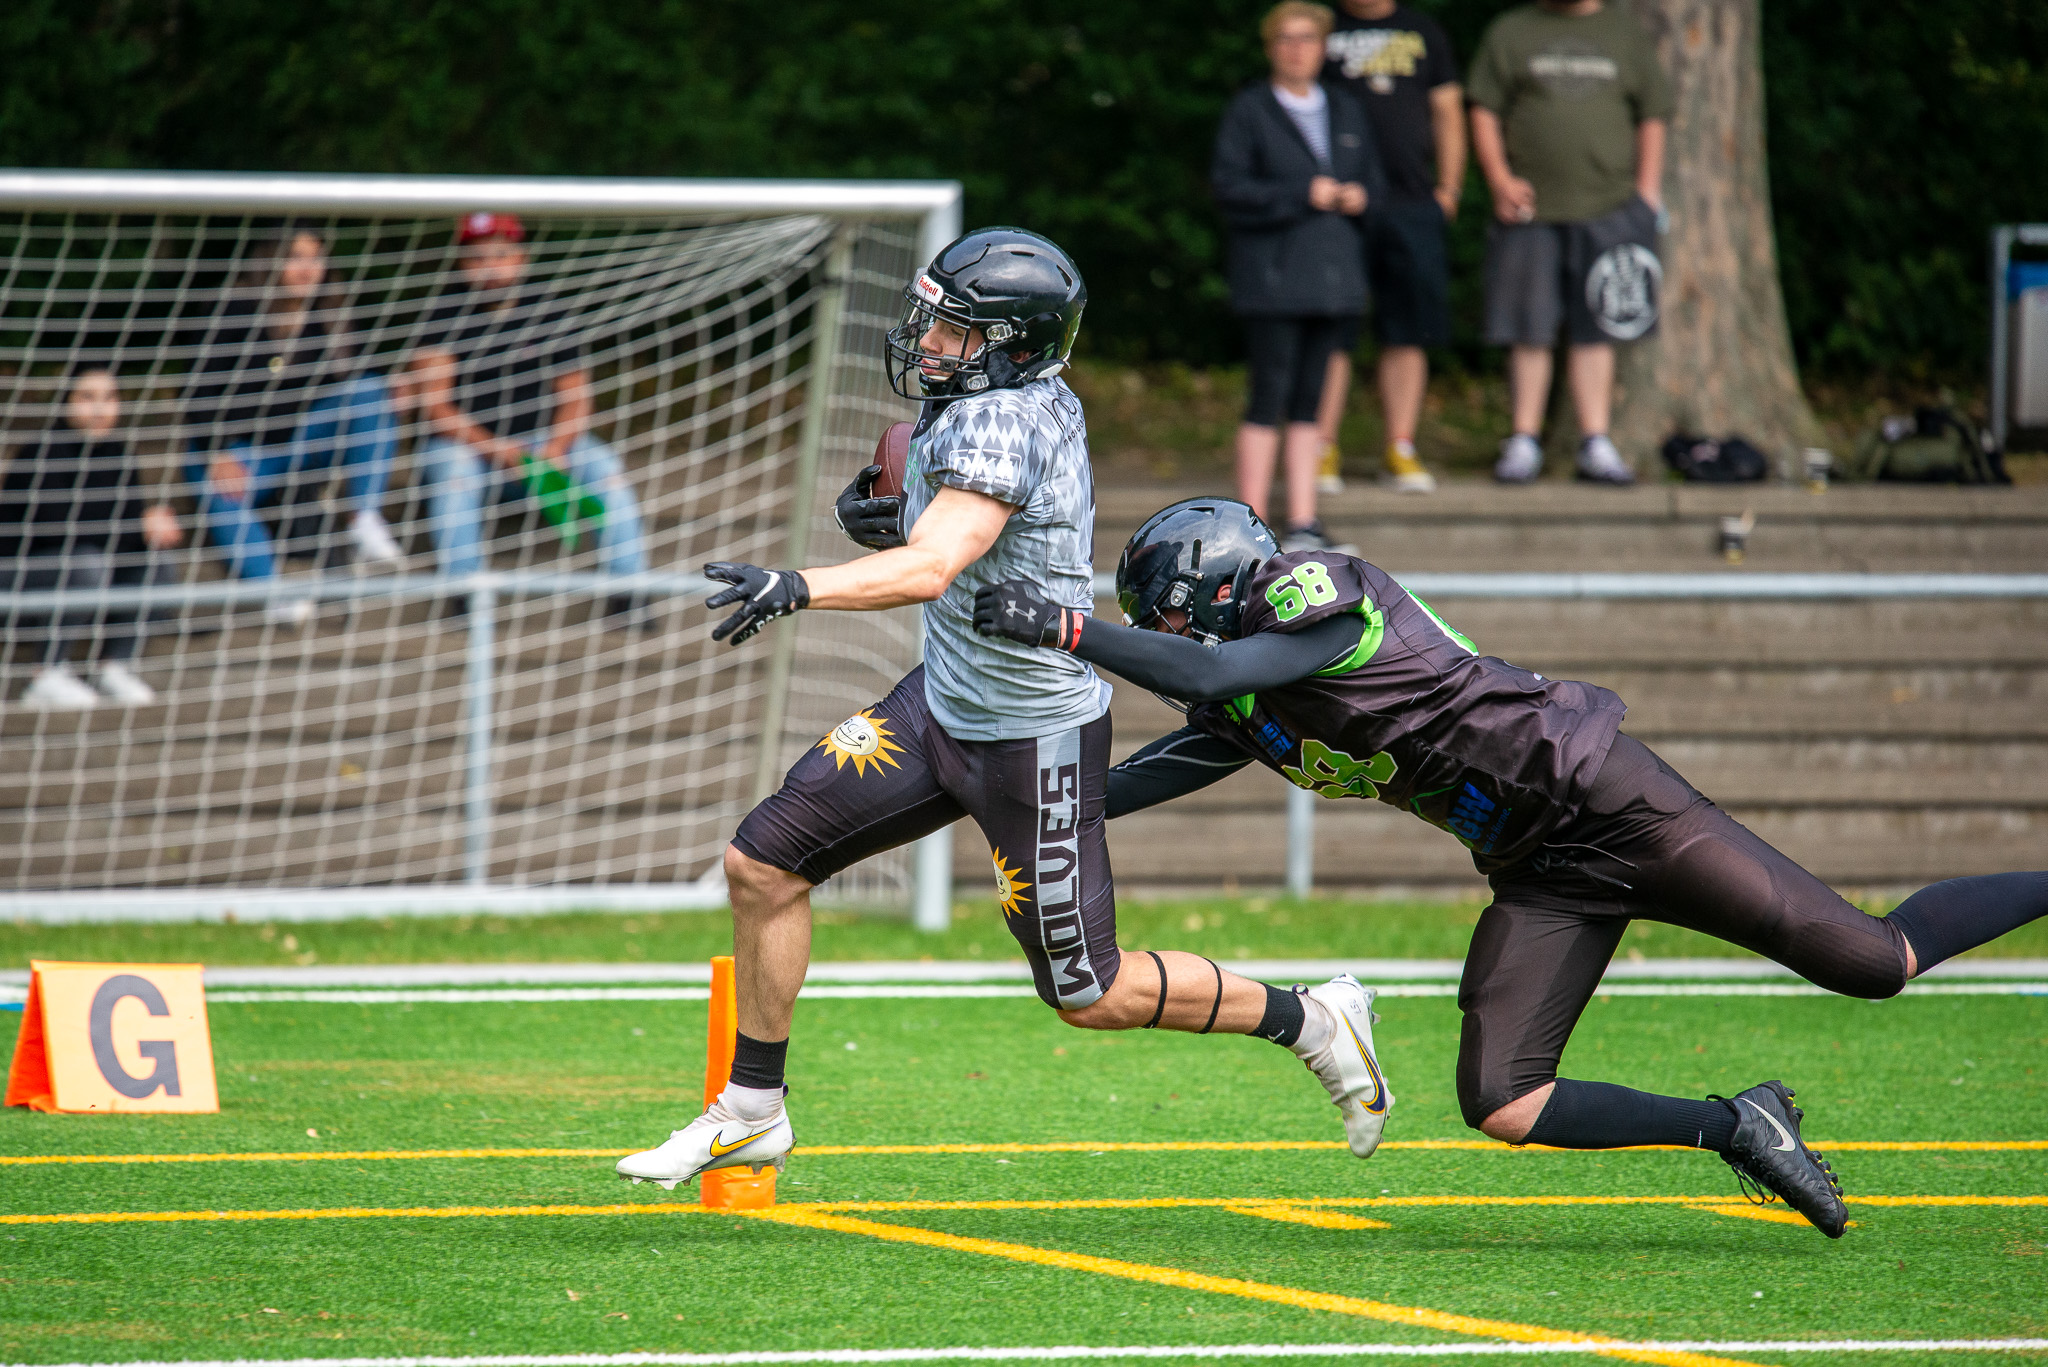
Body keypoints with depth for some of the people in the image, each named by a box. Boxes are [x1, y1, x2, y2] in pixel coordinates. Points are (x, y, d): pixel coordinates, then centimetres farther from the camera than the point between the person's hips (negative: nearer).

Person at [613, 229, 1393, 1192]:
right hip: (945, 703, 10)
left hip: (1034, 740, -10)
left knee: (1092, 996, 2)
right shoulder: (1039, 403, 2)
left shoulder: (1000, 425, -25)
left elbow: (932, 571, -39)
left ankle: (1311, 1022, 19)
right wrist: (888, 521, 4)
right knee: (762, 862, 4)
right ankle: (751, 1112, 16)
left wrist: (799, 589, -49)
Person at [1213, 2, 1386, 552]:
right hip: (1272, 273, -5)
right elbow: (1229, 187, -9)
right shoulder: (1248, 111, -2)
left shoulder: (1344, 111, 16)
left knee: (1310, 397, 7)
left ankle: (1303, 520, 10)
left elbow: (1372, 176, 21)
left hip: (1332, 271, 5)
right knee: (1271, 393, -8)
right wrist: (1302, 195, -15)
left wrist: (1359, 196, -3)